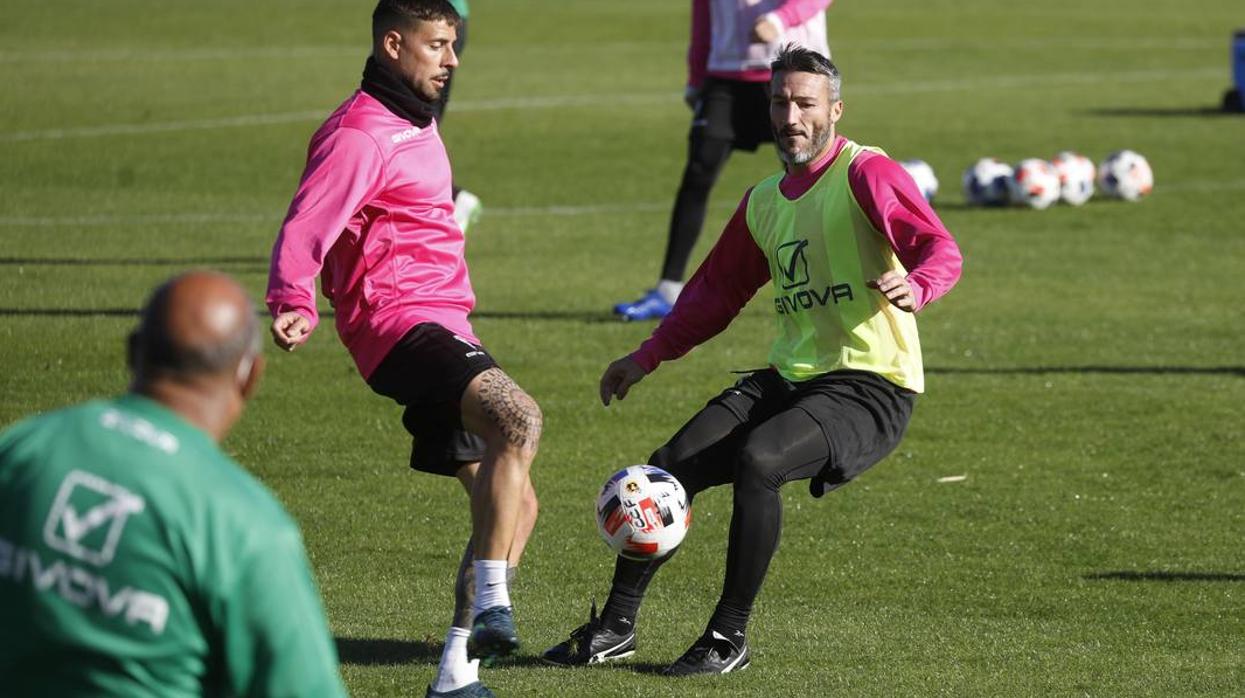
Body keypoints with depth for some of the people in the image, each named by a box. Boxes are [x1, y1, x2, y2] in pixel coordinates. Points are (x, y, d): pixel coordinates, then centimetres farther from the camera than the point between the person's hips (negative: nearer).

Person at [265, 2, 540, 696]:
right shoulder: (360, 134, -10)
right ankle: (491, 604, -36)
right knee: (519, 417, -34)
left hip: (444, 325, 10)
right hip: (400, 322, -10)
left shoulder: (416, 125, 21)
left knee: (514, 504, 8)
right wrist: (295, 305, -38)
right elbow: (304, 229, -21)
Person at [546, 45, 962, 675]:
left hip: (870, 386, -7)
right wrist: (649, 355, 23)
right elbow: (718, 290, 29)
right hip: (786, 380, 7)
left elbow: (941, 251, -19)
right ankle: (615, 627, 4)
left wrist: (914, 286, -42)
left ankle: (730, 638, -18)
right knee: (670, 467, -8)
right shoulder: (763, 201, 16)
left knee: (756, 459, -30)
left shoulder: (866, 174, -7)